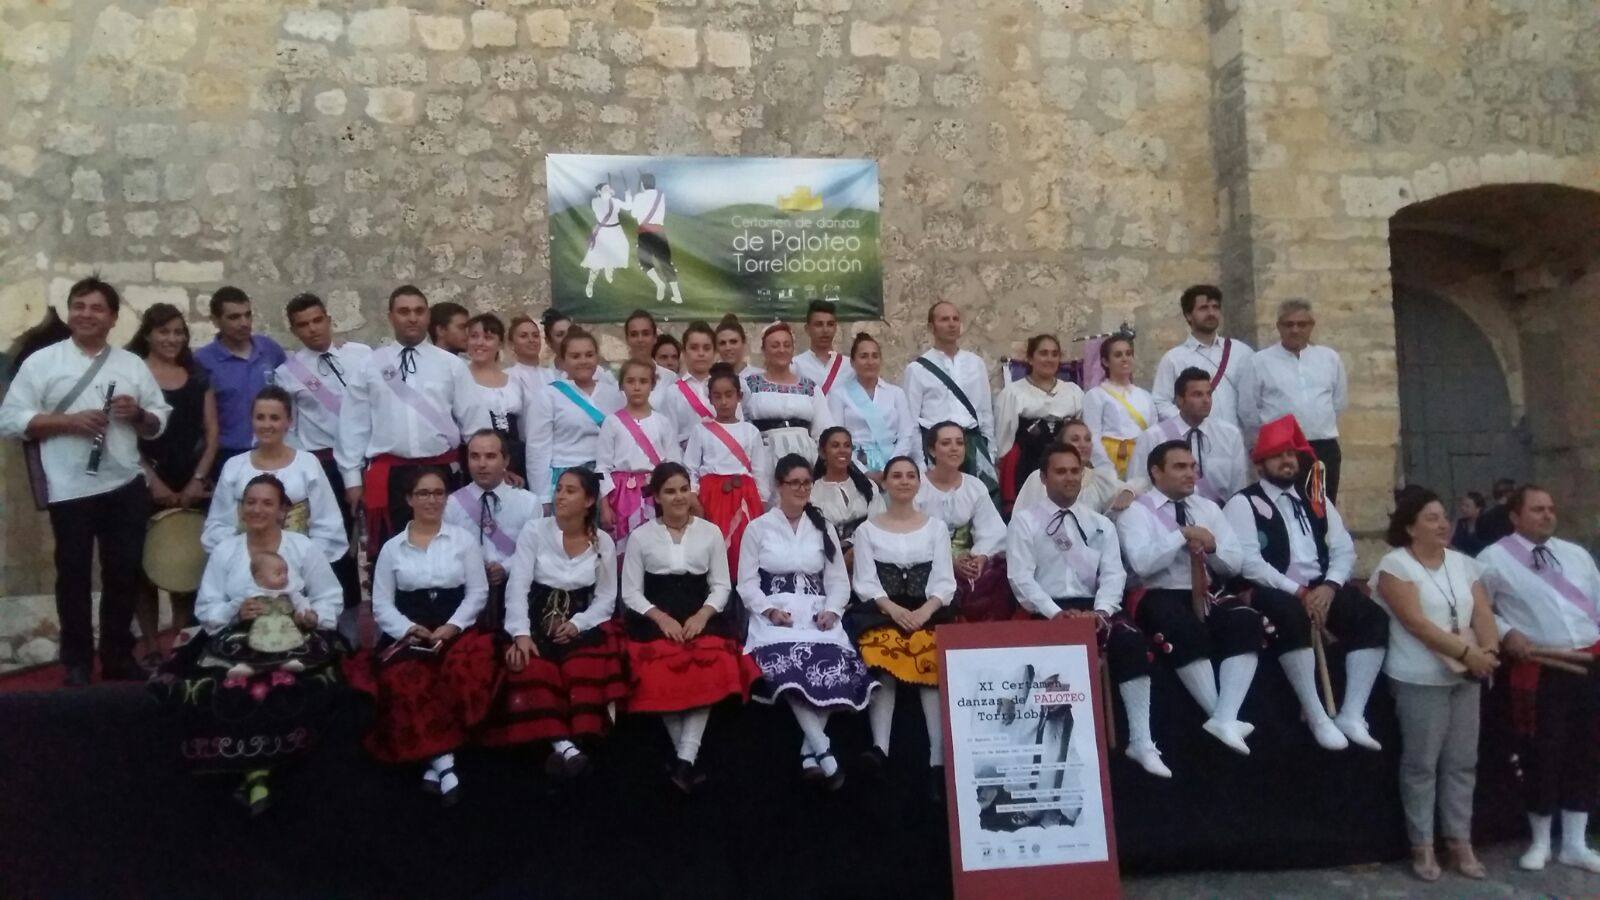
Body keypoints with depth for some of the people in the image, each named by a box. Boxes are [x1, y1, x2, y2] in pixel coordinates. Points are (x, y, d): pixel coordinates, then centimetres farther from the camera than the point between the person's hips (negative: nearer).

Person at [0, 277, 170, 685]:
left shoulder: (133, 364, 10)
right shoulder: (41, 362, 1)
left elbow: (158, 423, 11)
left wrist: (138, 414, -10)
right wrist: (68, 422, -15)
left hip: (126, 486, 3)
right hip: (71, 490, -3)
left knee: (124, 573, 10)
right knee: (73, 575, 7)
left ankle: (118, 656, 24)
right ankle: (77, 663, 19)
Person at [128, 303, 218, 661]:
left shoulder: (197, 377, 11)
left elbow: (211, 432, 8)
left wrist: (198, 478, -3)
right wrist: (153, 481, -11)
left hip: (191, 486, 3)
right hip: (147, 485, -3)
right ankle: (151, 648, 9)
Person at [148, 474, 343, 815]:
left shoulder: (304, 548, 7)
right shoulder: (224, 551, 12)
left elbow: (331, 598, 7)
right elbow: (205, 609, 9)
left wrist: (313, 616, -14)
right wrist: (235, 611, -11)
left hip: (292, 640, -1)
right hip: (237, 641, 2)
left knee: (298, 690, -34)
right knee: (232, 689, -33)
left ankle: (255, 766, -14)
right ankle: (257, 767, -17)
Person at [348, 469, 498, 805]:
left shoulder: (464, 539, 11)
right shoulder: (392, 547, 13)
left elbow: (478, 592, 5)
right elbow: (381, 604, 9)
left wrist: (451, 627, -11)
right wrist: (410, 630, -9)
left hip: (456, 629, 0)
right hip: (407, 634, 1)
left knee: (466, 668, -34)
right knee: (405, 679, -33)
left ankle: (435, 755, -23)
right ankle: (442, 757, -28)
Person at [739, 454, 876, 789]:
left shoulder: (823, 528, 18)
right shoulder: (758, 528, 10)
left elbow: (838, 579, 13)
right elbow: (747, 582, 4)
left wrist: (831, 611, -7)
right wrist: (770, 611, -14)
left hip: (817, 614, 2)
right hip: (775, 616, -2)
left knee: (833, 664, -30)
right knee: (787, 665, -35)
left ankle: (809, 754, -20)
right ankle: (824, 752, -31)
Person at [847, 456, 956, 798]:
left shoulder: (936, 527, 14)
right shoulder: (867, 529, 11)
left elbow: (944, 581, 5)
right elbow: (865, 583, 2)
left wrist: (925, 610, -14)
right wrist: (894, 610, -16)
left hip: (927, 612, 0)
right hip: (880, 612, 0)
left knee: (933, 667, -28)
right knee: (883, 667, -31)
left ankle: (939, 759, -35)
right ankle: (880, 747, -40)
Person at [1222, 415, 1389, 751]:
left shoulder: (1316, 501, 18)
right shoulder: (1243, 504, -1)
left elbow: (1344, 550, 12)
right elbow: (1249, 563, -12)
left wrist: (1329, 587, -8)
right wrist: (1298, 592, -17)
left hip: (1320, 588, 6)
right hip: (1274, 592, -6)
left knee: (1373, 619, -17)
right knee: (1292, 616, -37)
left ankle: (1351, 715, -11)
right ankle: (1317, 717, -23)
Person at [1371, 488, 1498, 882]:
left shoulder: (1463, 563, 11)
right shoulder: (1395, 565, -9)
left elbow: (1483, 614, 4)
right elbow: (1416, 622, -17)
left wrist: (1489, 651, -15)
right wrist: (1468, 652, -21)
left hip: (1466, 676, 6)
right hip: (1420, 678, -6)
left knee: (1462, 762, 10)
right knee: (1421, 763, 0)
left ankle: (1460, 841, 19)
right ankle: (1422, 845, 10)